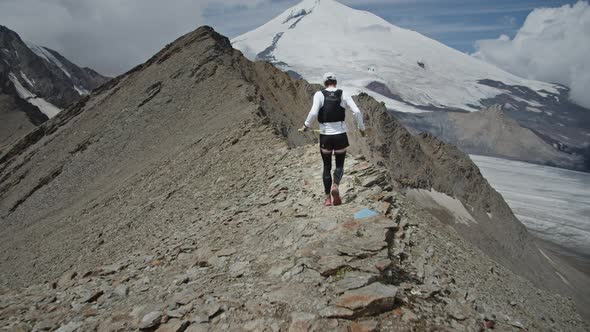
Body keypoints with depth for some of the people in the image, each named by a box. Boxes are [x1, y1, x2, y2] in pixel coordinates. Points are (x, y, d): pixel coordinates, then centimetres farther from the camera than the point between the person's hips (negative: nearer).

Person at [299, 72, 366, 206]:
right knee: (339, 165, 17)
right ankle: (335, 186, -12)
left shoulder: (319, 94, -3)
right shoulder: (343, 94, 2)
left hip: (325, 136, 0)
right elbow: (357, 112, -7)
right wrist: (361, 127, 7)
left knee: (327, 167, 16)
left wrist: (306, 125, -1)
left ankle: (328, 199, 12)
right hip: (341, 135, 0)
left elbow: (313, 112, -18)